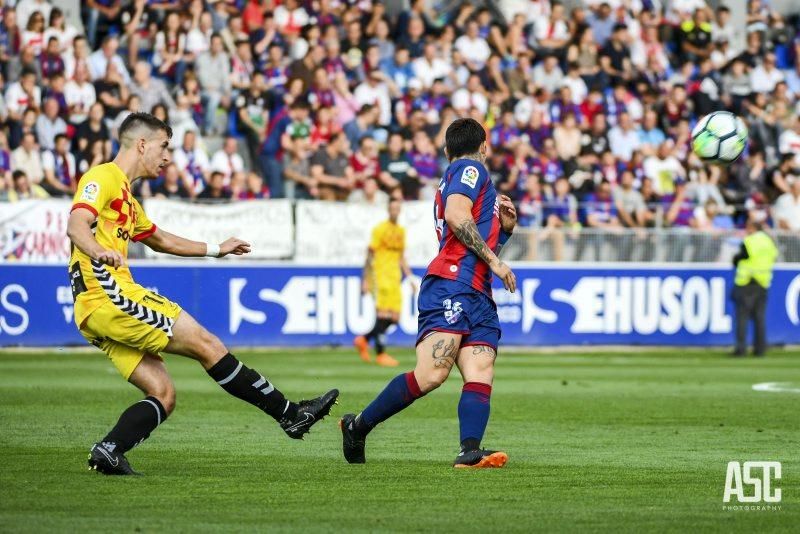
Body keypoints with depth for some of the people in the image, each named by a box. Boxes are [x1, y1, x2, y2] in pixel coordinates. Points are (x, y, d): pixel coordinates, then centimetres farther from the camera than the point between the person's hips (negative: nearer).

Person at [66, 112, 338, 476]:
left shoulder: (124, 193, 27)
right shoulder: (103, 178, -4)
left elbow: (160, 240, 42)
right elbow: (76, 226, -21)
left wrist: (216, 250, 47)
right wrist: (100, 253, -42)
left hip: (94, 312, 10)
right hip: (109, 295, -10)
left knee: (163, 395, 1)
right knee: (206, 344, -7)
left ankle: (108, 451, -11)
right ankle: (289, 414, -3)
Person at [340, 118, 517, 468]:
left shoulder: (456, 174, 31)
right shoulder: (471, 169, 5)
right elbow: (456, 215, -14)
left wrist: (505, 227, 23)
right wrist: (493, 259, -11)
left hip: (478, 297, 10)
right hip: (452, 285, -10)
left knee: (480, 375, -11)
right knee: (431, 375, -19)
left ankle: (470, 451, -28)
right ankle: (358, 426, -8)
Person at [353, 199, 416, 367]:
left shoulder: (401, 231, 16)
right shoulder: (380, 230, -6)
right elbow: (370, 255, -6)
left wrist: (409, 278, 18)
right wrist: (365, 280, -10)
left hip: (395, 278, 7)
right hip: (380, 276, -7)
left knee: (394, 318, 3)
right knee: (383, 314, -11)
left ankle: (364, 340, 18)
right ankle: (381, 354, -7)